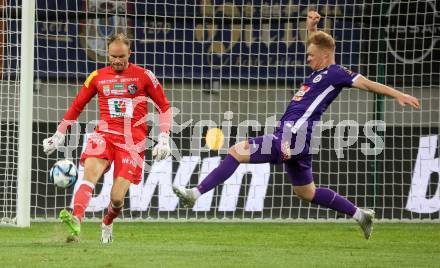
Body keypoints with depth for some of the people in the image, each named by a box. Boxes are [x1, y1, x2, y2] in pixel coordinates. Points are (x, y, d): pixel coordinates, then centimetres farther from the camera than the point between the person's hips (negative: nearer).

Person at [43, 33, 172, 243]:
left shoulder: (144, 76, 3)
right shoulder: (98, 77, 9)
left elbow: (164, 107, 10)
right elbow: (76, 106, 20)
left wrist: (164, 138, 0)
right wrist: (59, 135, 19)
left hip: (132, 142, -1)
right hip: (104, 135, 2)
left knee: (117, 198, -10)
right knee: (91, 170, -31)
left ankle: (107, 224, 26)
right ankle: (76, 222, -49)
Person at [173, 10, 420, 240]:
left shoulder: (335, 73, -7)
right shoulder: (321, 72, 19)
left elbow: (367, 83, -10)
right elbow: (317, 46, 36)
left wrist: (399, 95, -15)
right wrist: (312, 28, 20)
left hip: (293, 137, -10)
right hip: (293, 138, 10)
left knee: (237, 151, -14)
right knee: (307, 193, 21)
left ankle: (195, 194, -17)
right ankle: (360, 215, 25)